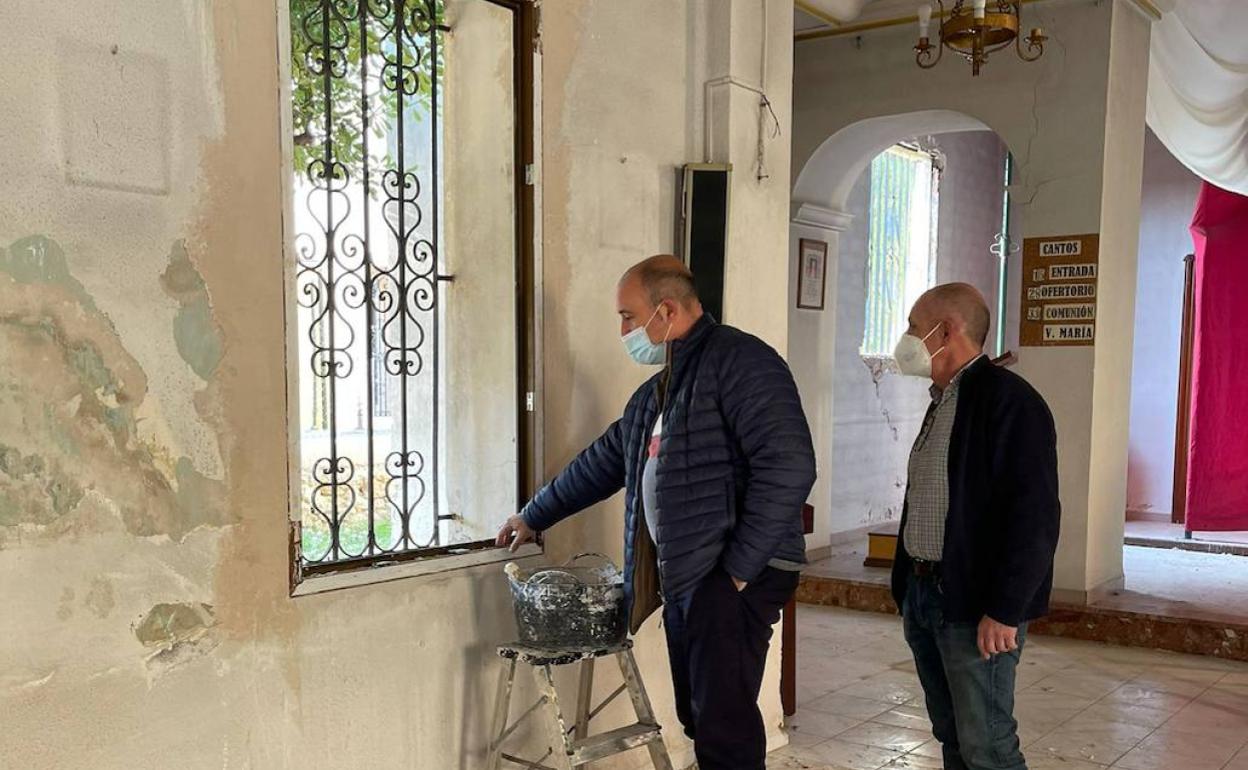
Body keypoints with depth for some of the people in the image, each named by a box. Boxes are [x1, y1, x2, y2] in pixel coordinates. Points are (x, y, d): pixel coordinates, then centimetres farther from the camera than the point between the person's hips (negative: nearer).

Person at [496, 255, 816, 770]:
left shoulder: (739, 361, -11)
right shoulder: (657, 391, 19)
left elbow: (788, 467, -20)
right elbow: (603, 463, 30)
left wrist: (740, 567, -18)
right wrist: (534, 517, 35)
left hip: (736, 576, -9)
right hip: (683, 576, 9)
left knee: (724, 724, -9)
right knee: (699, 716, 12)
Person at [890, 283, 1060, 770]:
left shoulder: (1008, 400, -15)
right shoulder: (942, 401, 14)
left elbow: (1033, 516, -20)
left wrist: (1004, 611, -20)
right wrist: (909, 589, 16)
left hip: (975, 608, -9)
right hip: (923, 597, 9)